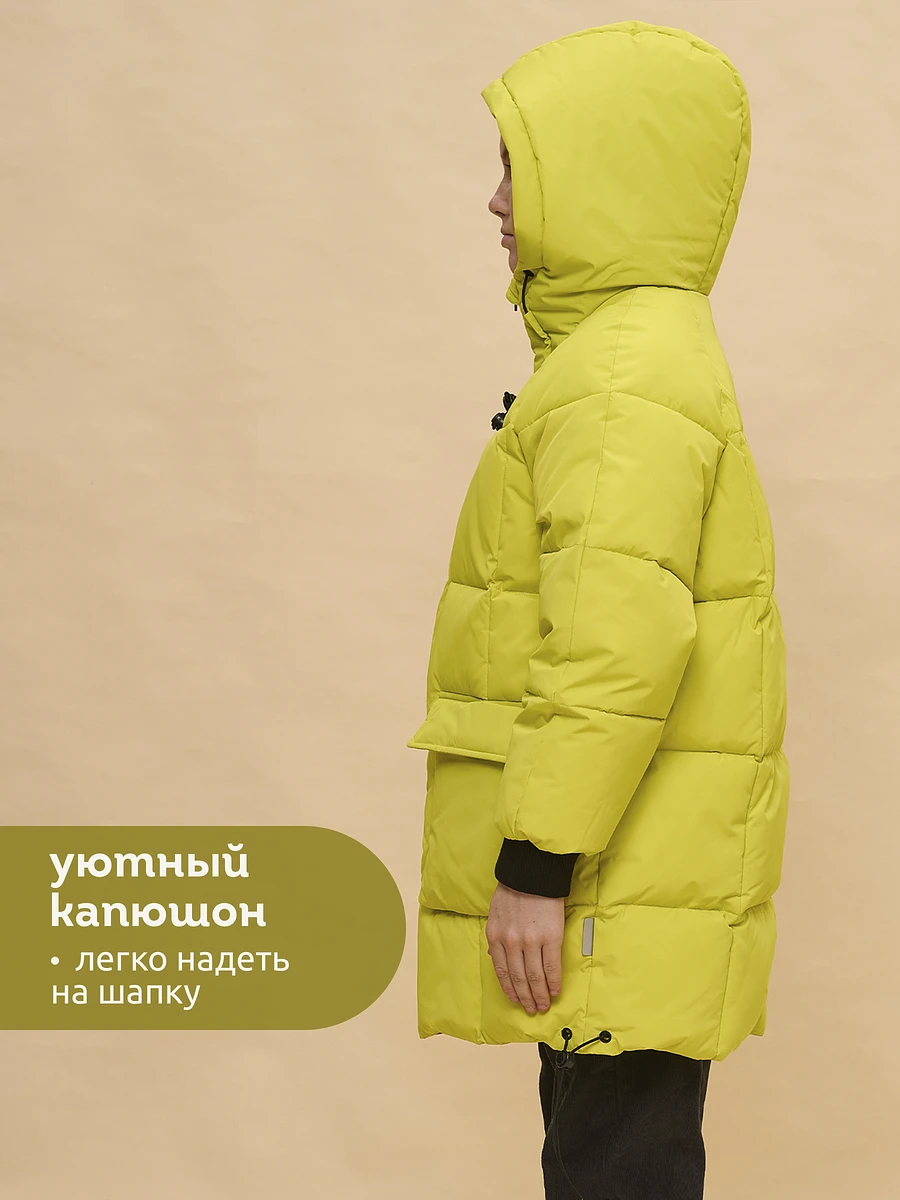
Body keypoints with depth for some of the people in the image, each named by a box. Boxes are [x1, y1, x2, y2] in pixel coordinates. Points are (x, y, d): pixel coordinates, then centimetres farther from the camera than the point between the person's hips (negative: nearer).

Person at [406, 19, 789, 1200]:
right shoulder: (650, 358, 16)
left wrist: (535, 863, -23)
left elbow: (619, 640, -26)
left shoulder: (626, 375, -17)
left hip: (622, 893, -10)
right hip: (624, 886, 10)